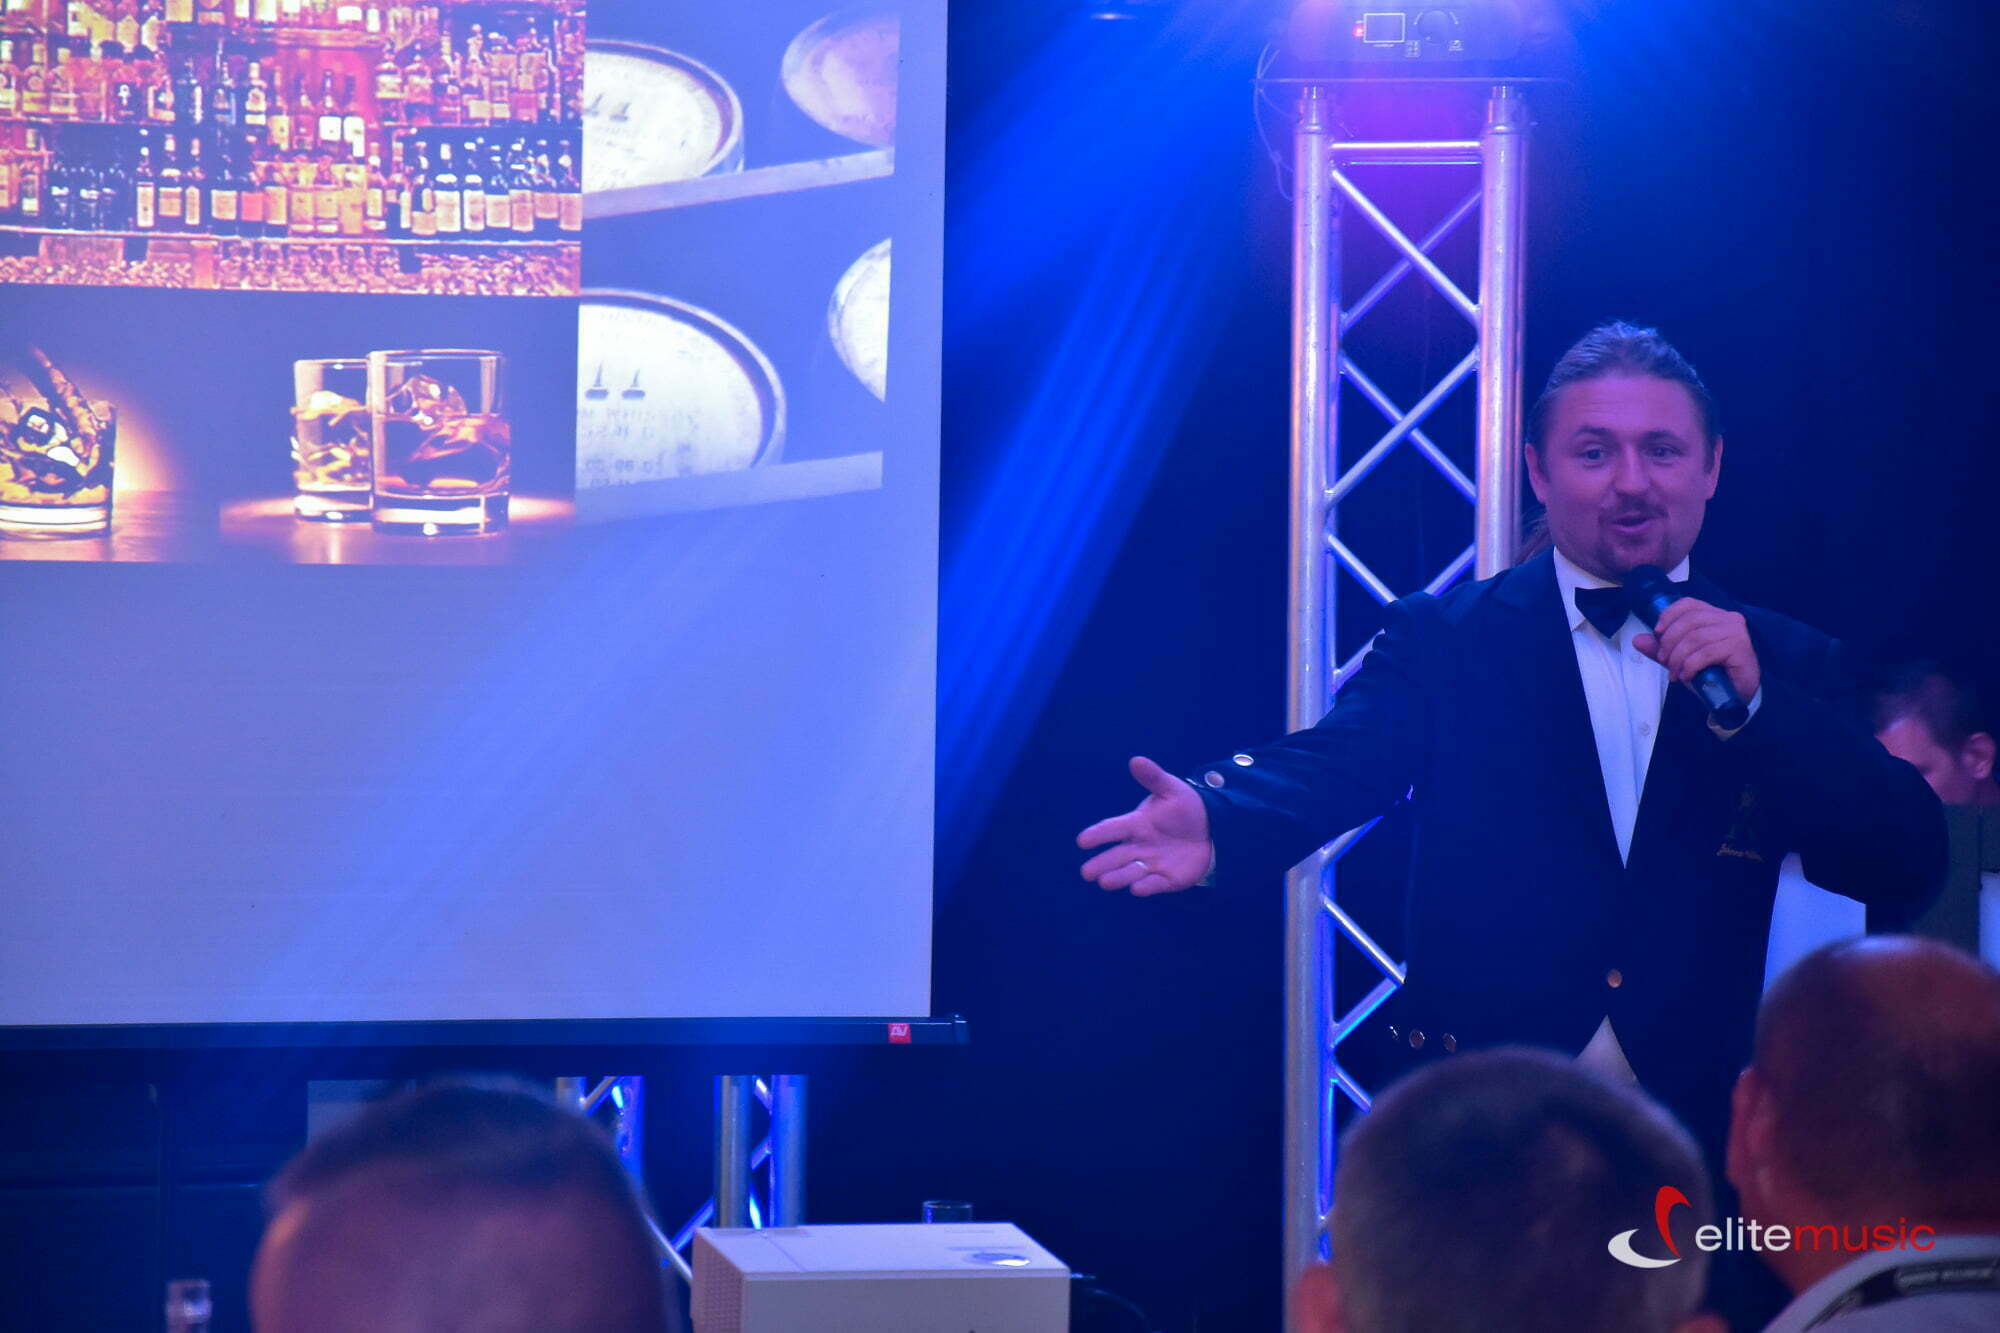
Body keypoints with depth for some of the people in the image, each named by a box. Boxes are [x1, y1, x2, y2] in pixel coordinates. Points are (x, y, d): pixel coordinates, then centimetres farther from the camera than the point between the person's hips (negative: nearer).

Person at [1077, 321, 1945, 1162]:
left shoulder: (1787, 666, 5)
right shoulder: (1444, 640, 1)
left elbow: (1908, 868, -5)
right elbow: (1337, 763, -17)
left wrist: (1752, 704, -19)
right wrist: (1218, 820, -40)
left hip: (1695, 1130, 2)